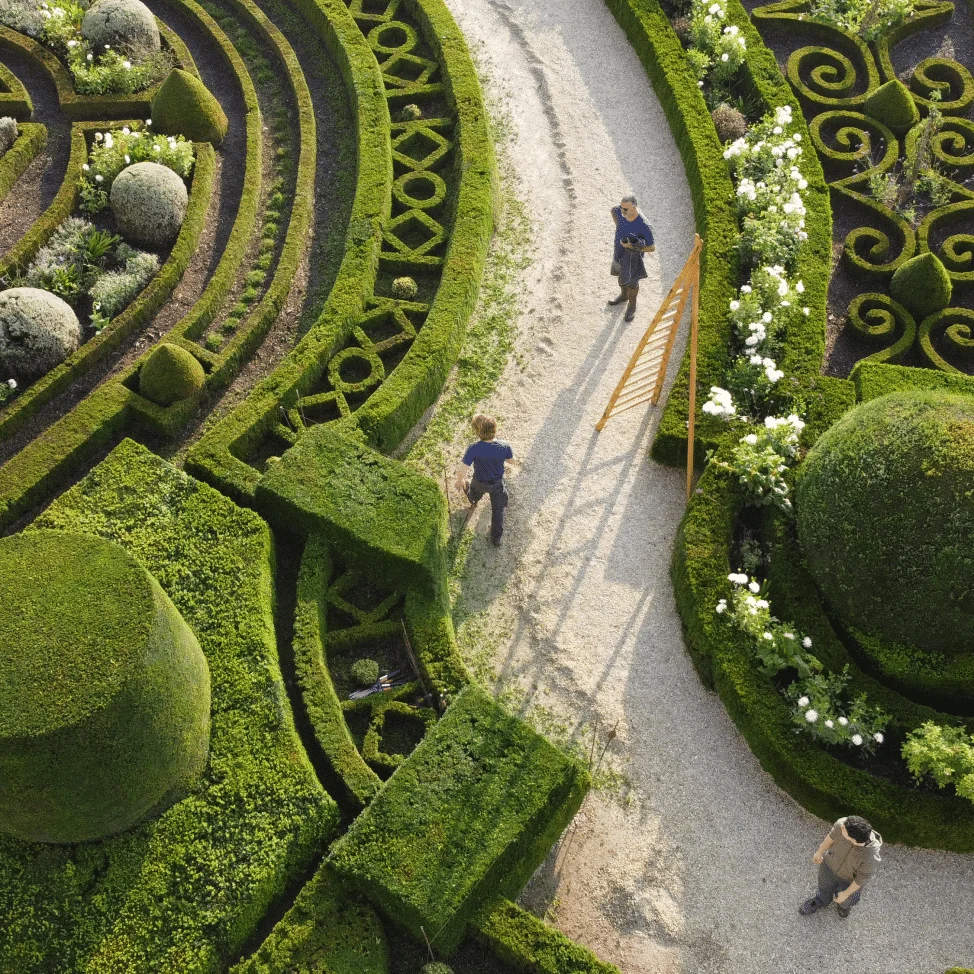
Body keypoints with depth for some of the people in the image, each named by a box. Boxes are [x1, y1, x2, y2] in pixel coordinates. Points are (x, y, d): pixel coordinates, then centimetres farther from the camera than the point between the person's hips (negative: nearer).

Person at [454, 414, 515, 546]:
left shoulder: (473, 449, -39)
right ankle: (496, 537, 42)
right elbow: (511, 460, -10)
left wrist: (459, 481, -8)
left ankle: (473, 501, 73)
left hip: (480, 483, 0)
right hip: (498, 483, 0)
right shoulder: (505, 447, -34)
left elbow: (462, 472, -31)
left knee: (475, 492, 38)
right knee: (498, 509, 25)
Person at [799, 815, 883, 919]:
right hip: (830, 864, 3)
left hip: (849, 878, -2)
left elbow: (862, 878, -24)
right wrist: (819, 852, 3)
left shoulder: (870, 858, -45)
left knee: (845, 901, 29)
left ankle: (844, 905, 65)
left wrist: (846, 894, -9)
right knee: (825, 888, 33)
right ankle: (821, 900, 67)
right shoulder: (842, 824, -38)